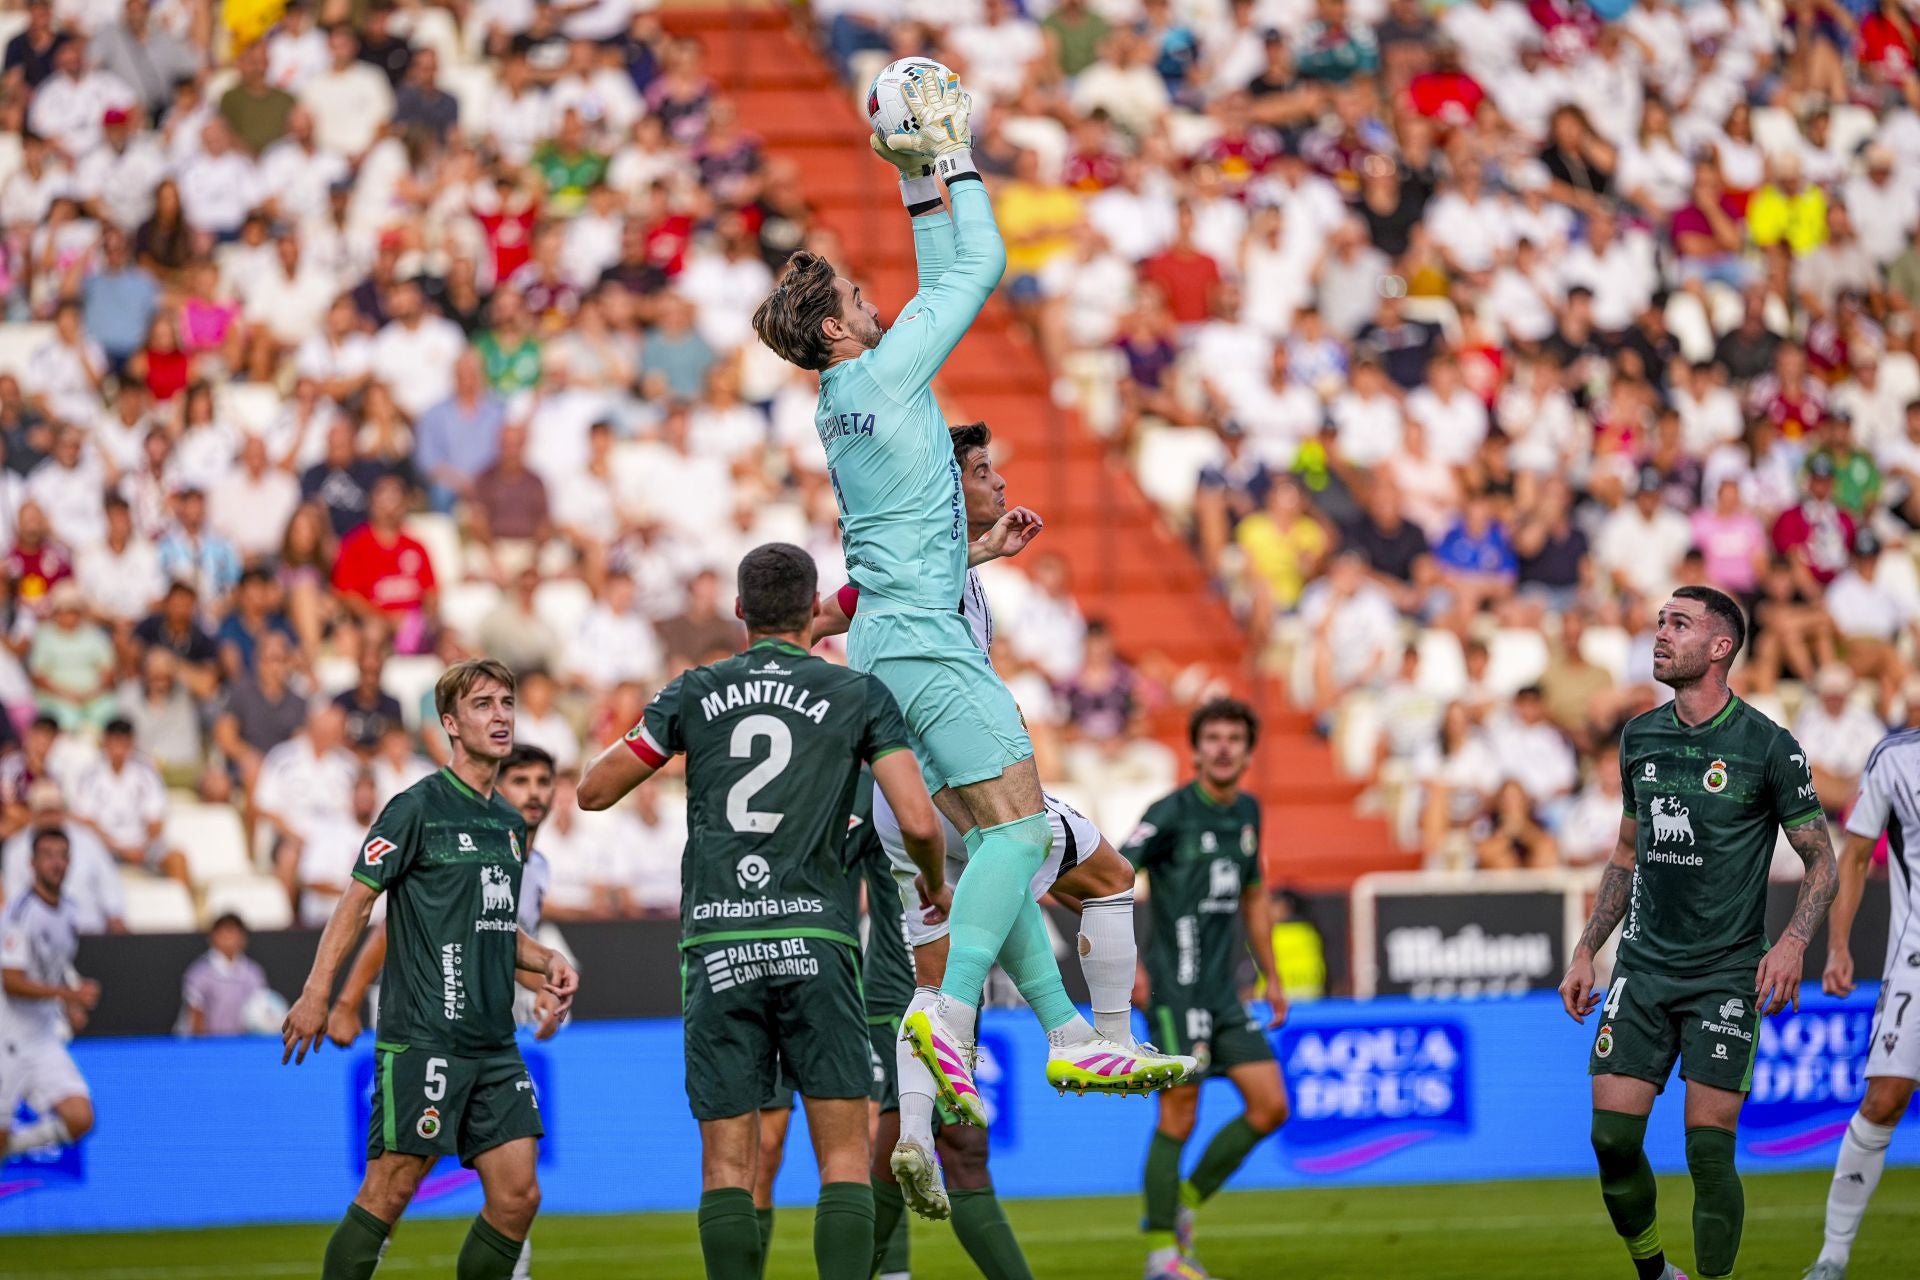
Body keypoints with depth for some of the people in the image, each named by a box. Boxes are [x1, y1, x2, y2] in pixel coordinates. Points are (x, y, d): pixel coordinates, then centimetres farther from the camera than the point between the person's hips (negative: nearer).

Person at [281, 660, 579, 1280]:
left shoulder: (510, 822, 17)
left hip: (494, 1044, 7)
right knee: (388, 1192, -7)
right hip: (422, 1037, -7)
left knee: (518, 1194, 1)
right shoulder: (417, 808, -6)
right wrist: (316, 995, -15)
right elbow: (357, 899, -8)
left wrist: (547, 961, 9)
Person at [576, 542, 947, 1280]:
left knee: (727, 1163, 3)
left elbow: (594, 790, 16)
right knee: (844, 1156, 0)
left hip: (717, 943, 2)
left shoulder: (695, 693, 10)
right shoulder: (859, 694, 6)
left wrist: (646, 734, 35)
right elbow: (918, 822, -2)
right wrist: (937, 886, 19)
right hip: (814, 937, -2)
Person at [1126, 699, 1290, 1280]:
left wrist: (1271, 977, 22)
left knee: (1270, 1107, 2)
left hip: (1224, 991, 7)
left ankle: (1181, 1205, 16)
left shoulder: (1247, 813, 12)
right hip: (1175, 987, -7)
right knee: (1178, 1117, -6)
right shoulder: (1172, 813, -9)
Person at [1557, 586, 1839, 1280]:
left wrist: (1791, 944, -19)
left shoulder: (1767, 746, -8)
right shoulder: (1641, 737, 8)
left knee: (1708, 1151, -8)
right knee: (1612, 1137, -3)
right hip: (1643, 966, 4)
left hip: (1726, 977, -4)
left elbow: (1821, 862, -3)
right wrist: (1585, 952, 15)